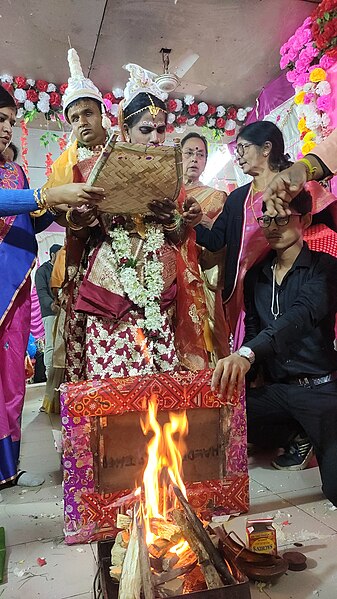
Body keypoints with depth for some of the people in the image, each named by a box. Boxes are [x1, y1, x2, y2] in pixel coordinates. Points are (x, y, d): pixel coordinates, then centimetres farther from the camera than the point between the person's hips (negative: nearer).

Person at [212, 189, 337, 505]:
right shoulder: (256, 276, 9)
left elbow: (301, 315, -28)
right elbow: (252, 331, 11)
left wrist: (247, 354, -44)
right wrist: (235, 373, -7)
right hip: (275, 390, 6)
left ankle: (310, 435, 13)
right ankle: (298, 436, 9)